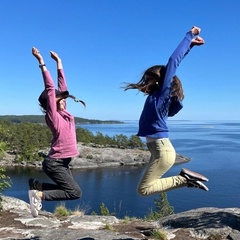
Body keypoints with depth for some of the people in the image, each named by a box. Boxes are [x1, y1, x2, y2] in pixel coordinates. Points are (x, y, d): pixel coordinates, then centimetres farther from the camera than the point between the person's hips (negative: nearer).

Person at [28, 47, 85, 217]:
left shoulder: (63, 112, 6)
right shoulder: (52, 114, -13)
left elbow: (62, 86, 10)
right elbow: (50, 88, -20)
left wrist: (58, 61, 16)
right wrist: (42, 62, -20)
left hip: (62, 162, 9)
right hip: (54, 163, -9)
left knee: (68, 189, 18)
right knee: (75, 192, -8)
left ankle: (36, 185, 21)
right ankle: (39, 194, -2)